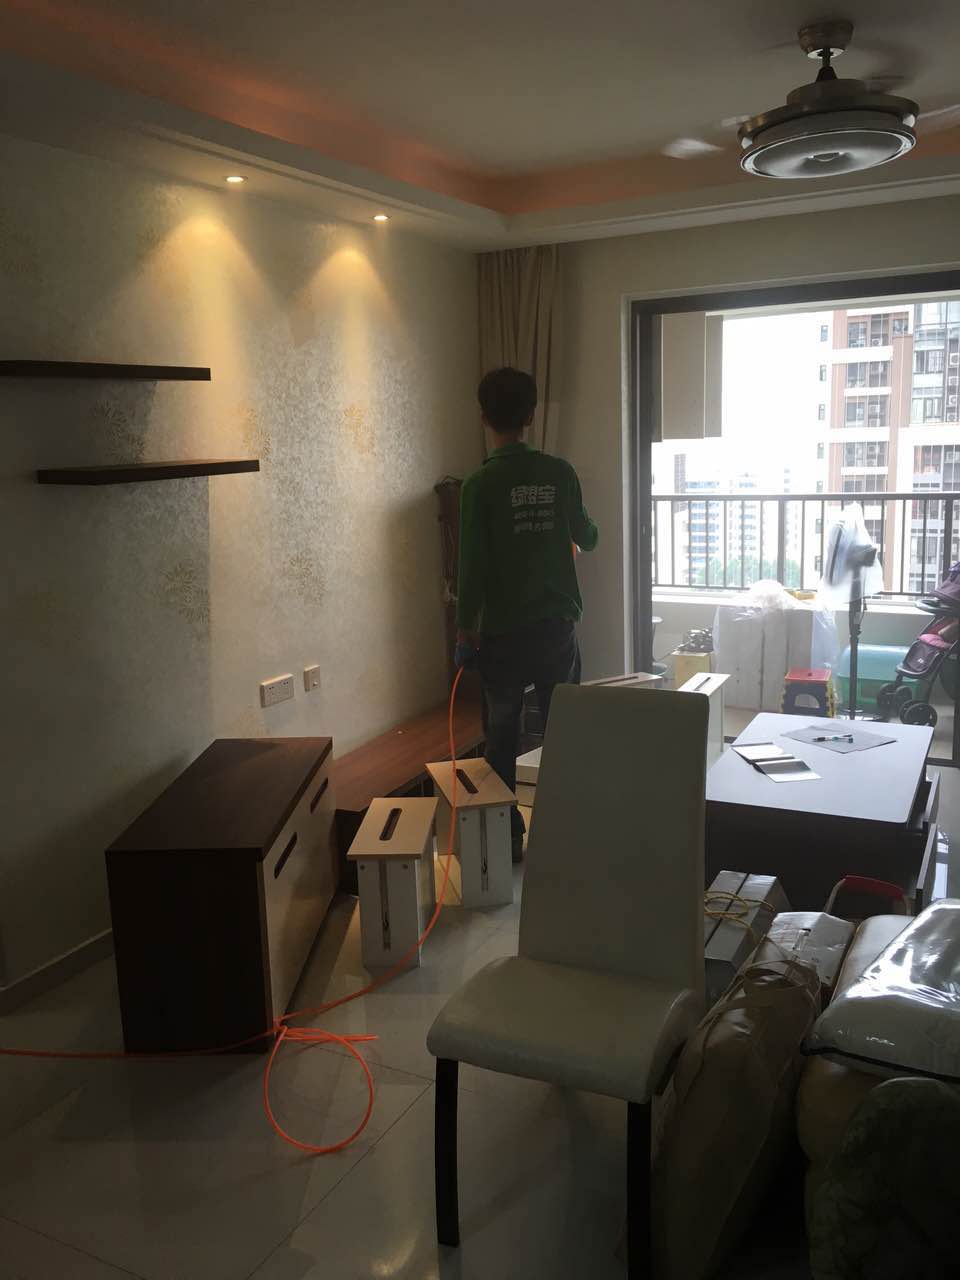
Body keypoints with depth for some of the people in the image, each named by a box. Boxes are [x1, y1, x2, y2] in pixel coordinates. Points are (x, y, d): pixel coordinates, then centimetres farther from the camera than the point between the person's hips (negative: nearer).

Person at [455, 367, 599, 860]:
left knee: (502, 739, 10)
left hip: (503, 633, -3)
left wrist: (465, 629, -1)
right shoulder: (559, 473, -1)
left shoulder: (480, 484, -12)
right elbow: (587, 538, 14)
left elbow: (472, 566, -12)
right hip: (557, 626, 3)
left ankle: (506, 837, 18)